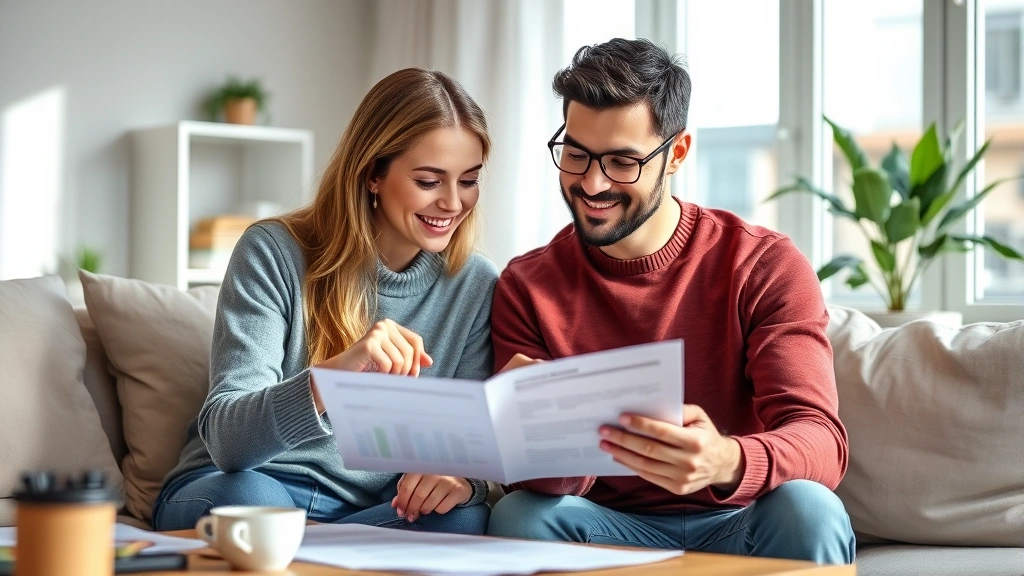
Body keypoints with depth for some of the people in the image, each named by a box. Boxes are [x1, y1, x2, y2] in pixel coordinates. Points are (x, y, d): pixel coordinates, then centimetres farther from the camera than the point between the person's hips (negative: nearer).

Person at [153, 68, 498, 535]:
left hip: (375, 511, 3)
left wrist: (461, 476, -25)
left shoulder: (476, 286, 1)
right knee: (248, 498, -38)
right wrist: (330, 376, -40)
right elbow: (225, 438, -20)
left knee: (463, 519, -30)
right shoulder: (273, 254, -10)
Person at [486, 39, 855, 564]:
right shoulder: (526, 287, 0)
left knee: (805, 508, -32)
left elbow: (820, 441, -18)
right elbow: (536, 481, -6)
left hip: (738, 524, 0)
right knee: (519, 515, -30)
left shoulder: (763, 266, -6)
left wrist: (726, 461, -43)